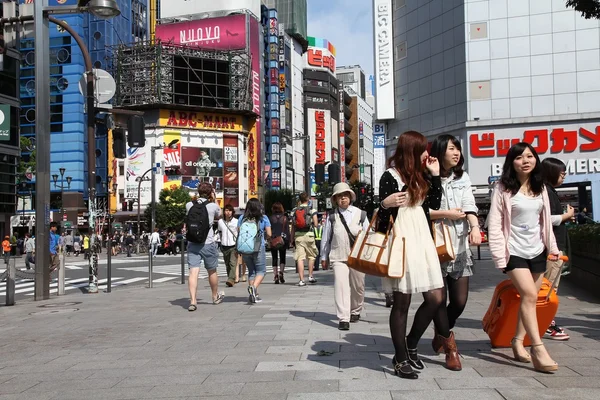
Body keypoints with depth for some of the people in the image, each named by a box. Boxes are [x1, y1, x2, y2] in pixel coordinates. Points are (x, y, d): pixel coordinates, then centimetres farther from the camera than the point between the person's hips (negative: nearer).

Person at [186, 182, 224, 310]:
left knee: (193, 272, -4)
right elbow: (219, 215, 16)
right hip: (208, 243, -1)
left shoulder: (189, 205, 1)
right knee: (212, 271, 16)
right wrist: (214, 199, 15)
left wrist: (199, 197, 19)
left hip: (192, 243, 2)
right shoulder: (213, 206, -6)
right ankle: (215, 297, 34)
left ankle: (192, 301, -15)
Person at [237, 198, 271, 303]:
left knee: (251, 271, 15)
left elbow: (238, 233, 1)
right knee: (261, 270, 7)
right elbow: (269, 234, -5)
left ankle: (253, 295, 11)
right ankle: (254, 287, -18)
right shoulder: (263, 218, -3)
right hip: (258, 248, -3)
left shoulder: (242, 218, 2)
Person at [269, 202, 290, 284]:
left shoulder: (271, 218, -2)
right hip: (283, 240, 0)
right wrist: (288, 241, 6)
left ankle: (275, 275, -1)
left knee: (274, 258, 7)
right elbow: (287, 230, 0)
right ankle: (281, 272, -5)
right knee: (282, 257, 13)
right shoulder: (285, 218, 0)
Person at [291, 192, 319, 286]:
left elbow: (293, 226, 8)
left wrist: (292, 239, 13)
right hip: (308, 234, -2)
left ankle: (301, 280, -4)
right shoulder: (311, 210, -2)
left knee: (300, 258, -1)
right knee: (311, 256, 17)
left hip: (298, 235, 2)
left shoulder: (295, 210, 8)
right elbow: (316, 224, -6)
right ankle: (310, 276, 18)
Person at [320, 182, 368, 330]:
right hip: (338, 257, -1)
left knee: (358, 286, 13)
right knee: (340, 285, -13)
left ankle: (355, 311, 37)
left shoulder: (360, 214, 4)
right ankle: (343, 319, -11)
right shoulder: (332, 217, 3)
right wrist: (324, 257, 10)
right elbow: (326, 238, 8)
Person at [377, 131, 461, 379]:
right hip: (401, 242, -7)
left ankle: (410, 346, 21)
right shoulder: (390, 176, -6)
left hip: (423, 239, 7)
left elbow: (434, 206, 13)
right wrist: (386, 205, -29)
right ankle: (401, 359, 11)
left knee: (435, 298, 3)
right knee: (402, 302, -1)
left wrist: (435, 175, 10)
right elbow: (383, 216, -6)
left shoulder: (419, 175, 15)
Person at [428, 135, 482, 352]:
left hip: (460, 245, 5)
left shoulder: (463, 177, 13)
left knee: (460, 301, 6)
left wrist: (475, 227, -17)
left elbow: (469, 205, 0)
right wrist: (446, 214, -10)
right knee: (440, 299, 0)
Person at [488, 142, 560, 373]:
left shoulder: (540, 188, 9)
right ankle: (538, 350, -15)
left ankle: (518, 343, 20)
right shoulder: (503, 188, -8)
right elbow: (495, 224, -10)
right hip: (514, 251, -5)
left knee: (528, 298, 8)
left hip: (537, 251, 6)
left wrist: (552, 246, 11)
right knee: (530, 296, -16)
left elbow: (545, 220, 15)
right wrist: (499, 254, -14)